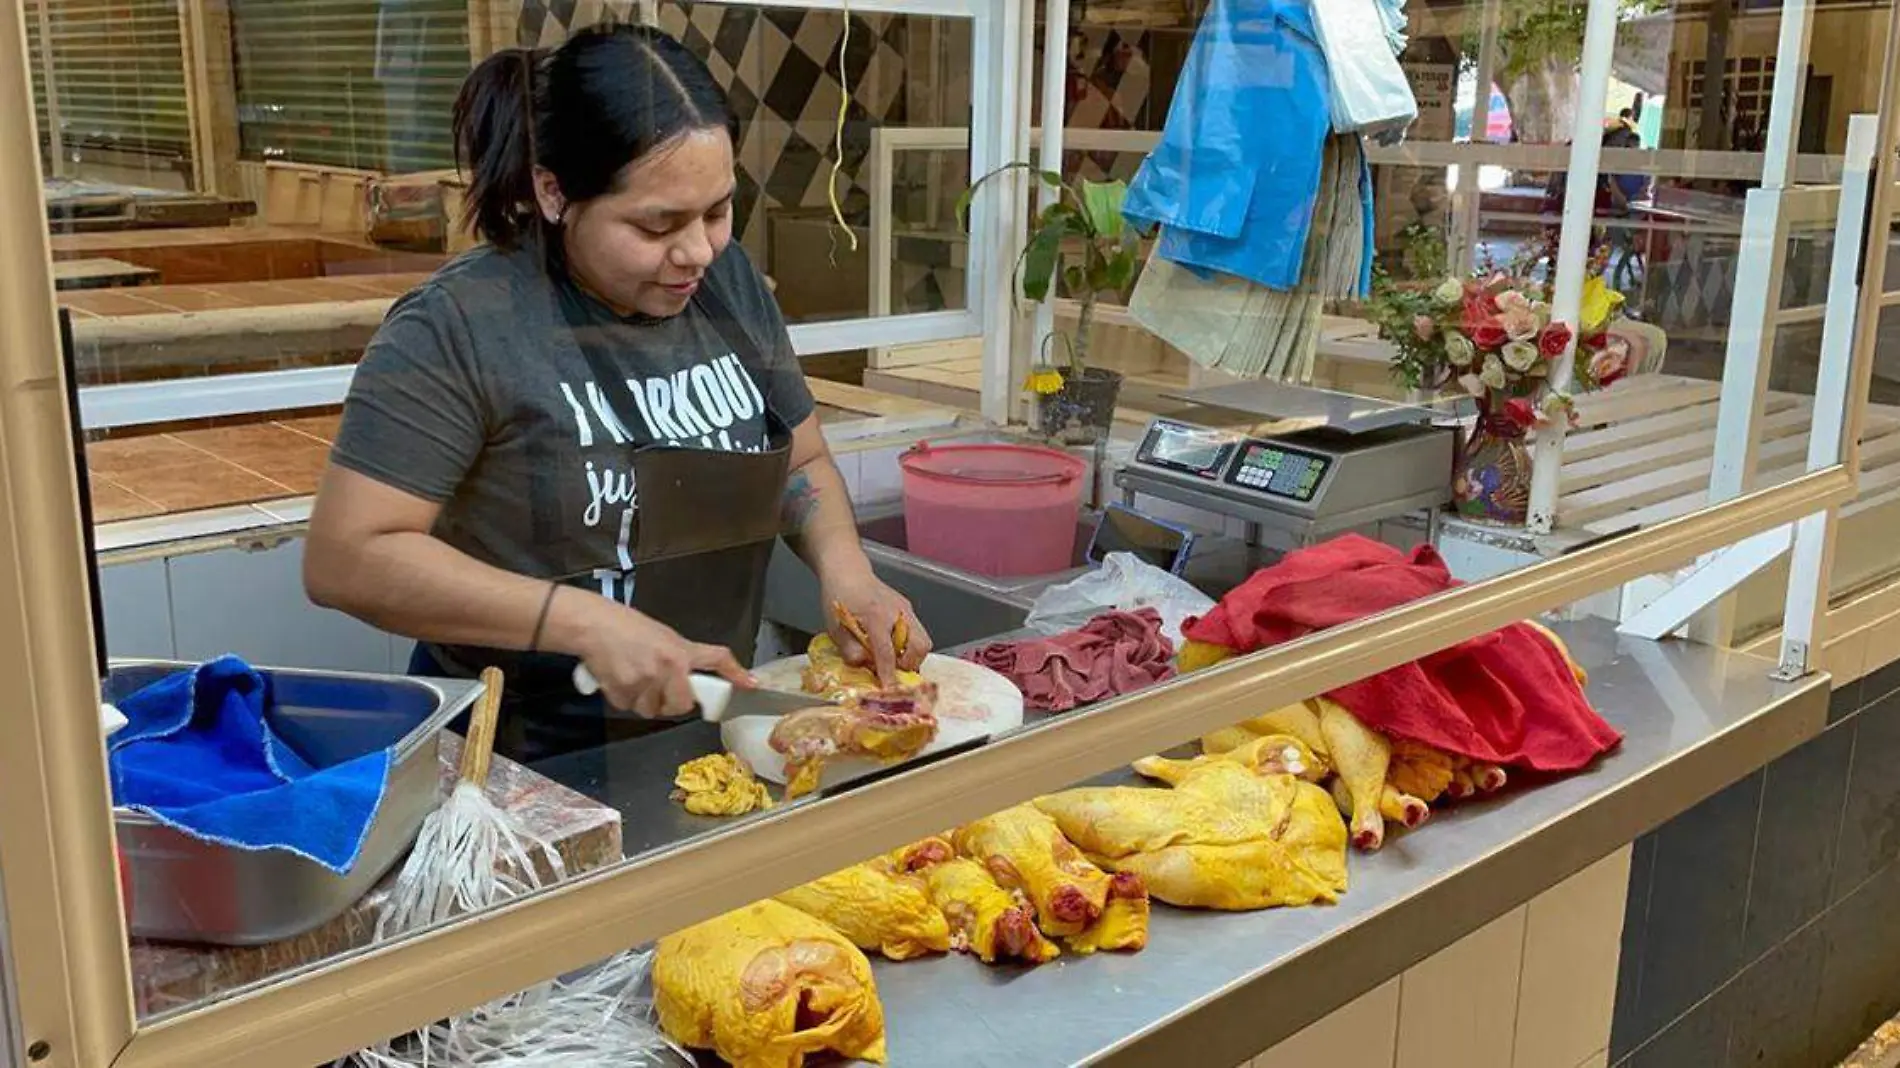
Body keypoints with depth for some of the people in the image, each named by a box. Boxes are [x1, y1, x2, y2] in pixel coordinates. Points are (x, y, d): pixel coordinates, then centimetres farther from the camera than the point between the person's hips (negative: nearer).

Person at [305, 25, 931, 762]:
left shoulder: (731, 283, 1)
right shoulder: (458, 327, -16)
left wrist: (844, 568, -9)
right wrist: (589, 624, -25)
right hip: (516, 769, -4)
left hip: (707, 741, 5)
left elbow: (802, 463, 12)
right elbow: (345, 558, -18)